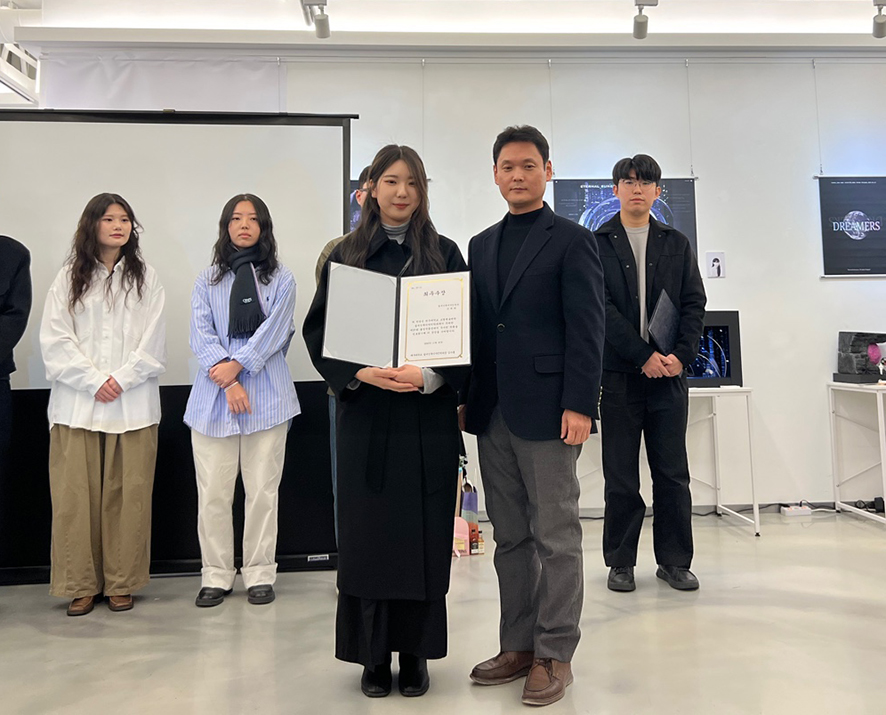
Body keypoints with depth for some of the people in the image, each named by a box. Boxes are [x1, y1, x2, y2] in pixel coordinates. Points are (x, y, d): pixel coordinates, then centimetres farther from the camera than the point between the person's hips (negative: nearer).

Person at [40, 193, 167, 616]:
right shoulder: (68, 279, 9)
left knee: (128, 495, 1)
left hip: (133, 404, 0)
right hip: (77, 403, 1)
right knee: (76, 495, 1)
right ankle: (81, 585, 14)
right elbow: (54, 340, 2)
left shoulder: (145, 278, 9)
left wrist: (121, 379, -9)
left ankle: (122, 582, 14)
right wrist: (93, 381, -9)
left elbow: (153, 342, 2)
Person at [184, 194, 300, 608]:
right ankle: (216, 576, 16)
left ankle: (260, 574, 15)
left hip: (266, 395, -1)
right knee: (213, 492, 2)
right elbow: (201, 336, 2)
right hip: (213, 394, 2)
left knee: (263, 489, 2)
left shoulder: (280, 280, 9)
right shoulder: (207, 281, 14)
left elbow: (273, 331, -2)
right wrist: (227, 382, -11)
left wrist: (238, 365, -12)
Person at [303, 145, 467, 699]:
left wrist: (430, 376, -15)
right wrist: (358, 373, -13)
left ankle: (415, 653, 20)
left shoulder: (445, 253, 6)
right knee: (369, 529, 4)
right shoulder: (347, 255, 7)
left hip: (428, 414, 0)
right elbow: (318, 331, 4)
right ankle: (374, 654, 20)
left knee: (423, 532, 4)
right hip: (366, 411, 1)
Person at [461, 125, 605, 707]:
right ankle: (519, 645, 26)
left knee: (556, 537, 3)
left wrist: (579, 406, -15)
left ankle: (555, 655, 17)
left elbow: (587, 329, -7)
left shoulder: (572, 240, 0)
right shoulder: (481, 245, 17)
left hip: (546, 412, -6)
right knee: (510, 539, 13)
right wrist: (467, 397, 11)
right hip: (492, 415, 6)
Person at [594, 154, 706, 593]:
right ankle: (620, 562, 18)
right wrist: (645, 355, -13)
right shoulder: (597, 244, 4)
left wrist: (680, 355, -8)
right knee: (621, 476, 5)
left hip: (670, 373, 3)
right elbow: (601, 309, -6)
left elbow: (694, 304, 8)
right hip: (619, 374, -2)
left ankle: (674, 561, 20)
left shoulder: (676, 244, 14)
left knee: (673, 474, 7)